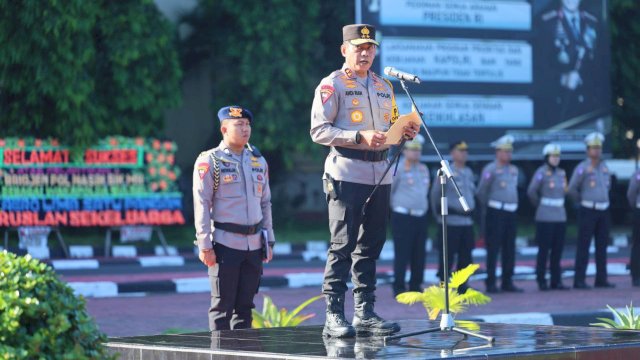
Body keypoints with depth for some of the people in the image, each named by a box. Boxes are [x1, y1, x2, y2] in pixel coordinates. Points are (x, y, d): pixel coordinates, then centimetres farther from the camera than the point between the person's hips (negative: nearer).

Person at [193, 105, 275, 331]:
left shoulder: (259, 161, 14)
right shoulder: (209, 161, -3)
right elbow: (202, 204, -6)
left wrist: (268, 242, 14)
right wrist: (204, 245, -11)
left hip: (254, 244, 5)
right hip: (224, 243, -5)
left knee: (245, 305, 8)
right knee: (222, 305, -3)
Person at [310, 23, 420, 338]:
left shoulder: (385, 87, 18)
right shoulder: (332, 85, -2)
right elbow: (319, 130, -10)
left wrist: (406, 132, 4)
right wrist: (360, 137, -20)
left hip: (380, 173, 7)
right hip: (346, 173, -6)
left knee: (370, 246, 9)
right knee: (343, 245, -8)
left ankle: (365, 313, 14)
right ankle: (334, 317, -6)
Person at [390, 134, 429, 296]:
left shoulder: (424, 169, 12)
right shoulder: (398, 169, -8)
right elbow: (387, 191, -4)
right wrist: (398, 206, 3)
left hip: (421, 217, 6)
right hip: (402, 218, -6)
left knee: (419, 255, 7)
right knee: (402, 255, -6)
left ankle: (416, 286, 15)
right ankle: (399, 288, -1)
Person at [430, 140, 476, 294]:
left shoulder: (469, 173, 12)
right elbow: (435, 194, -2)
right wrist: (439, 215, 2)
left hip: (467, 221, 6)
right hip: (451, 222, -6)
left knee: (465, 255, 7)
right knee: (447, 256, -3)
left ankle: (462, 284, 15)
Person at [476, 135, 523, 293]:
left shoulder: (513, 170, 14)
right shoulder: (490, 169, -8)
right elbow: (481, 191, -6)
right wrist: (489, 204, 4)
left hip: (511, 213, 7)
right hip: (496, 213, -7)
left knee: (509, 250, 7)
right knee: (493, 249, -5)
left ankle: (507, 282, 13)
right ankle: (491, 283, -2)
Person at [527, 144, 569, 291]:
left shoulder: (561, 173, 11)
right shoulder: (541, 172, -8)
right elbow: (531, 191, -9)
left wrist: (559, 205, 12)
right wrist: (540, 205, 3)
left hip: (561, 216, 6)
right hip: (545, 218, -6)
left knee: (558, 250, 6)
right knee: (544, 250, -2)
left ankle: (556, 280, 10)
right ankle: (542, 281, 3)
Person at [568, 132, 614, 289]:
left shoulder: (604, 167, 11)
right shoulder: (582, 168, -8)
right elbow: (572, 189, -5)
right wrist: (583, 200, 6)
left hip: (603, 212, 6)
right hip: (588, 212, -6)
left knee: (602, 246, 6)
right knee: (583, 247, -5)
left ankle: (601, 279, 11)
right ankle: (579, 281, -4)